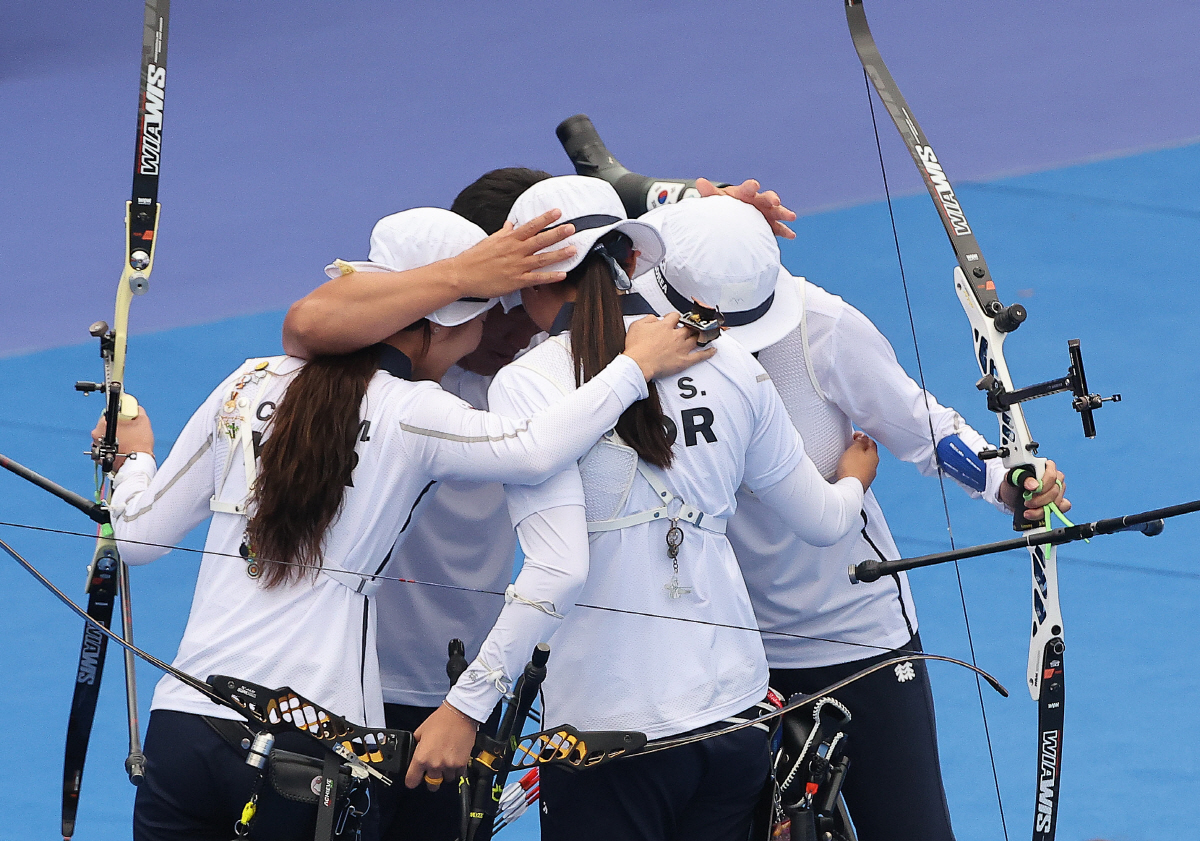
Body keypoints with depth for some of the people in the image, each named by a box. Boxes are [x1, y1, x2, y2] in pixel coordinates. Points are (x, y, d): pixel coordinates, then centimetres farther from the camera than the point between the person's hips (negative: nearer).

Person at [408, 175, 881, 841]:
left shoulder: (528, 385, -10)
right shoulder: (728, 365, 4)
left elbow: (558, 570, -21)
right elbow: (822, 522, 15)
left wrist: (465, 708, -18)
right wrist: (854, 480, 39)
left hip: (607, 730, -5)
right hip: (735, 714, 5)